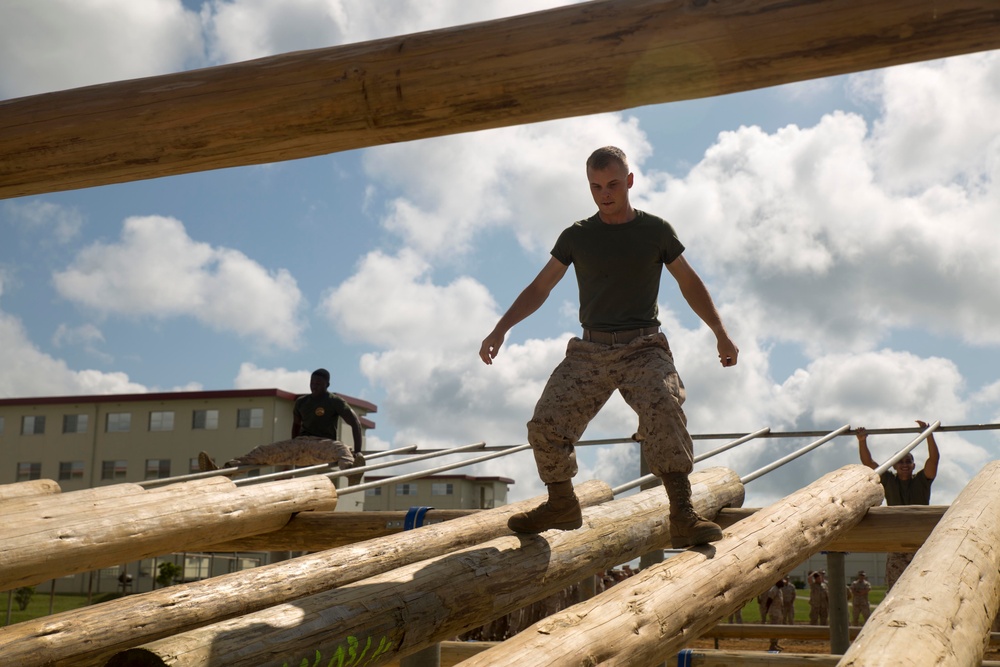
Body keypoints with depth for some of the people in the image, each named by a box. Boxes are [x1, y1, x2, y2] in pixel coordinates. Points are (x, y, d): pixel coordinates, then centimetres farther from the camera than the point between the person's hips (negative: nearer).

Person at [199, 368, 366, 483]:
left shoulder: (335, 402, -3)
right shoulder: (301, 402, 15)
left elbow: (355, 422, -11)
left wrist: (357, 451, -22)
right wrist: (293, 452, 32)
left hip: (323, 444, -6)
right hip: (301, 442, 6)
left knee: (340, 448, -43)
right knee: (263, 451, -12)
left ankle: (351, 471, -79)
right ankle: (225, 468, -28)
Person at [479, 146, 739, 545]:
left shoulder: (656, 231, 7)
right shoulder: (576, 236, 10)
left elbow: (689, 283, 17)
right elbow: (540, 288, 13)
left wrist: (720, 332, 14)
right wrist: (501, 328, 3)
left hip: (642, 348, -2)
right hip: (591, 350, 2)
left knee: (663, 411, -30)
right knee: (546, 425, -12)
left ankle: (683, 518, -31)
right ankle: (562, 505, 11)